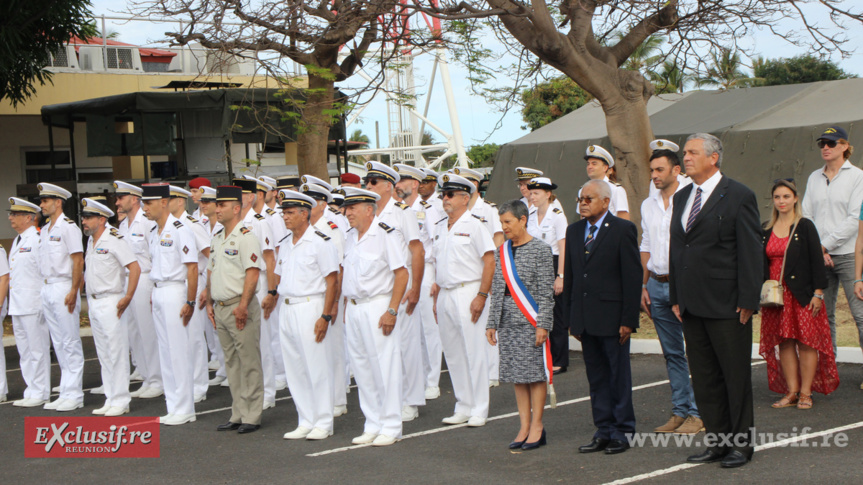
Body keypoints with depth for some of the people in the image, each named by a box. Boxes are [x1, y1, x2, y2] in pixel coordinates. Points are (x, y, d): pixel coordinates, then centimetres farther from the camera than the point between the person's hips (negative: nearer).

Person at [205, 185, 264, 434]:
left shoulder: (245, 237, -11)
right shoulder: (217, 238, 16)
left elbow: (252, 273, -18)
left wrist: (242, 306, -22)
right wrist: (209, 303, 15)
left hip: (240, 307, -9)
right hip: (220, 308, 9)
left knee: (249, 362, -3)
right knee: (231, 363, 12)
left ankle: (252, 417, 2)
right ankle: (237, 415, 19)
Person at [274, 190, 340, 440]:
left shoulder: (321, 242, -9)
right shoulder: (285, 244, 14)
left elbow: (332, 282, -12)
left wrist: (325, 316, -17)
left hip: (310, 307, -7)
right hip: (286, 310, 7)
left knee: (317, 368, -2)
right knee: (295, 369, 9)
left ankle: (323, 423, 7)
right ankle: (305, 422, 18)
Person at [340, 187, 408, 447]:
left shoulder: (385, 235, -11)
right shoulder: (351, 236, 12)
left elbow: (402, 274, -14)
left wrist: (392, 311, -18)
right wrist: (347, 304, 13)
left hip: (378, 306, -7)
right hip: (354, 307, 8)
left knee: (385, 366, -3)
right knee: (361, 367, 10)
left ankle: (390, 427, 7)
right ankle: (372, 425, 20)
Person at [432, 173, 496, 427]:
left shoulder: (474, 226, -6)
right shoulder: (440, 228, 14)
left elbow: (489, 262, -11)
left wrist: (481, 296, -17)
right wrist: (436, 297, 15)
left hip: (468, 293, -7)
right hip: (445, 295, 7)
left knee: (474, 352, -3)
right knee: (452, 353, 9)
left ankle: (479, 410, 4)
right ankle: (463, 407, 17)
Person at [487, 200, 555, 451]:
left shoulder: (540, 249, -5)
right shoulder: (501, 251, 12)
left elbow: (546, 292, -7)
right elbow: (497, 290, 14)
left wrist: (542, 324, -13)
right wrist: (492, 323, 11)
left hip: (531, 321, -5)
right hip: (508, 321, 6)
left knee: (535, 372, -1)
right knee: (517, 374, 7)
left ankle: (537, 426, 7)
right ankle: (524, 426, 13)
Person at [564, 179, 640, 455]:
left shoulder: (623, 230, -6)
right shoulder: (574, 231, 12)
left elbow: (633, 277, -9)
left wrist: (628, 319, -13)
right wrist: (571, 318, 11)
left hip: (612, 317, -6)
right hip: (585, 318, 6)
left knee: (618, 377, 4)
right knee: (596, 378, 11)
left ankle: (622, 432, 13)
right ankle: (604, 432, 18)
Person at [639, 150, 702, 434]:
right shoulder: (648, 205, 13)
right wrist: (643, 286, 12)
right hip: (657, 283, 6)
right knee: (671, 352, 10)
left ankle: (698, 413, 5)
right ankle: (680, 411, 18)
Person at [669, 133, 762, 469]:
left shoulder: (738, 196, -6)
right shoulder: (682, 197, 14)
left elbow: (750, 251, -9)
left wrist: (747, 300, -13)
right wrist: (676, 297, 12)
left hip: (727, 304, -7)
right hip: (692, 303, 7)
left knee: (736, 375, 2)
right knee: (704, 377, 10)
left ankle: (741, 443, 13)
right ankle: (718, 440, 20)